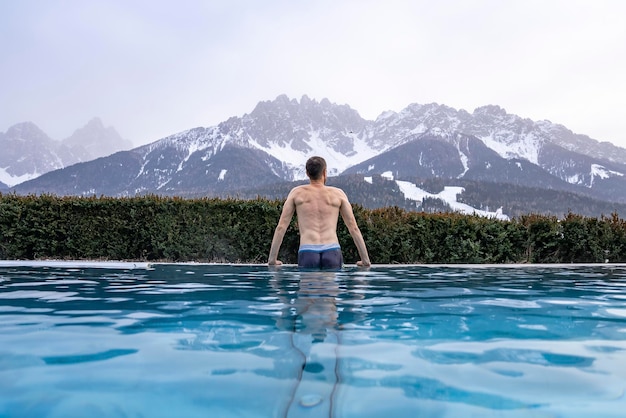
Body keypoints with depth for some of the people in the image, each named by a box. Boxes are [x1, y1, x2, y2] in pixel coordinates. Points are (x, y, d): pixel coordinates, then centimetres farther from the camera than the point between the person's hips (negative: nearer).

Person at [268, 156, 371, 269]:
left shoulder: (297, 192, 16)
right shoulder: (338, 193, 16)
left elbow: (281, 227, 13)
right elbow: (353, 228, 14)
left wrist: (272, 259, 16)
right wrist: (365, 260, 18)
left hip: (307, 254, 0)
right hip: (332, 253, 1)